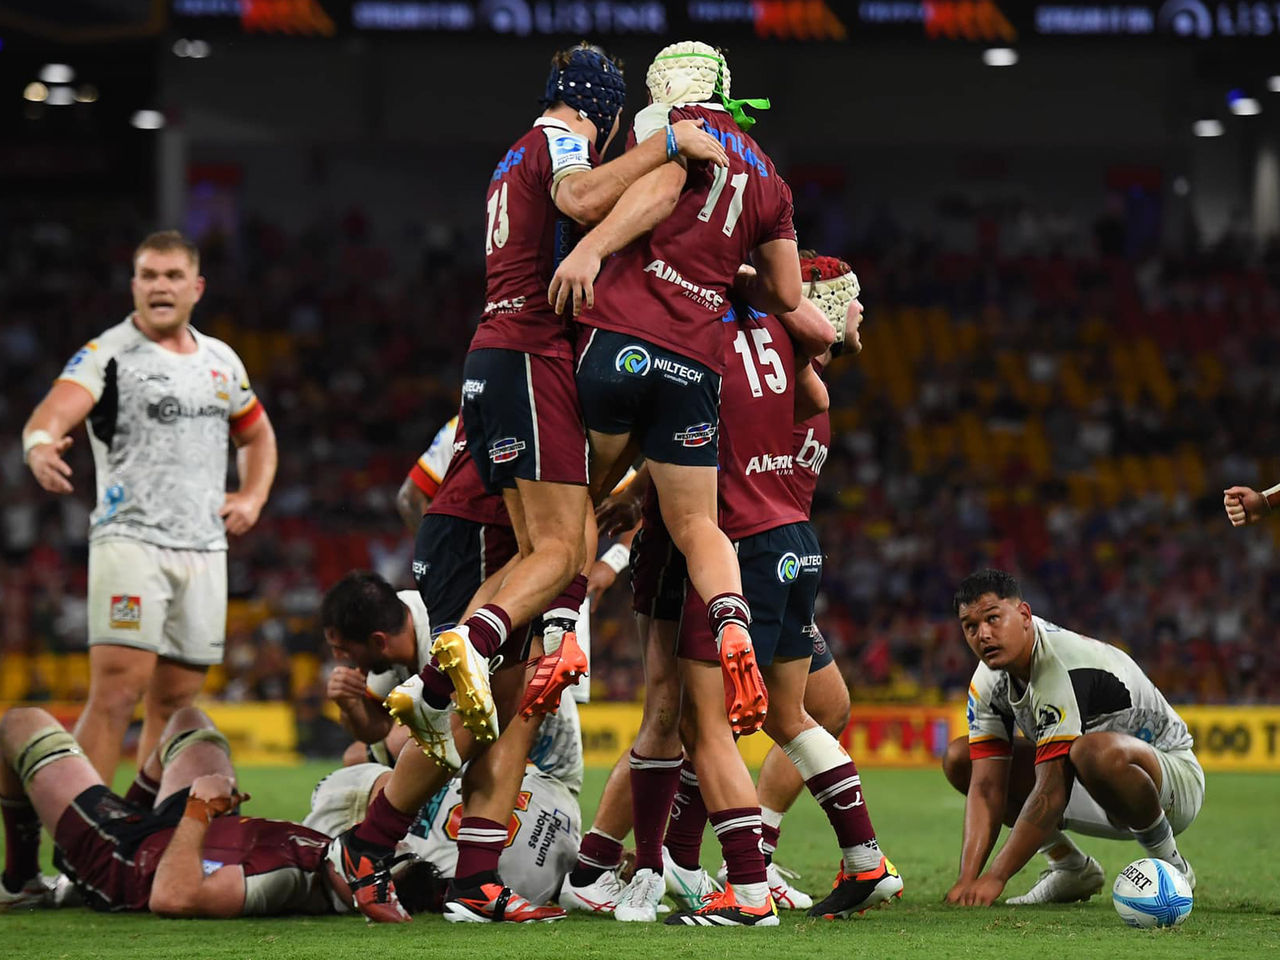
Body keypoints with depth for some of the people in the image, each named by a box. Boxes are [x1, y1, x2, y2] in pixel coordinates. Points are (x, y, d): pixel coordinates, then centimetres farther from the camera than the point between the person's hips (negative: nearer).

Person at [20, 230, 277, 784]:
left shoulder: (221, 361, 15)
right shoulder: (108, 354, -5)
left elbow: (257, 435, 32)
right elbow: (55, 411, -23)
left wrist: (253, 496, 13)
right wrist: (40, 446, -46)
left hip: (204, 548, 6)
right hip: (130, 539, -6)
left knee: (175, 702, 7)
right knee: (116, 693, -17)